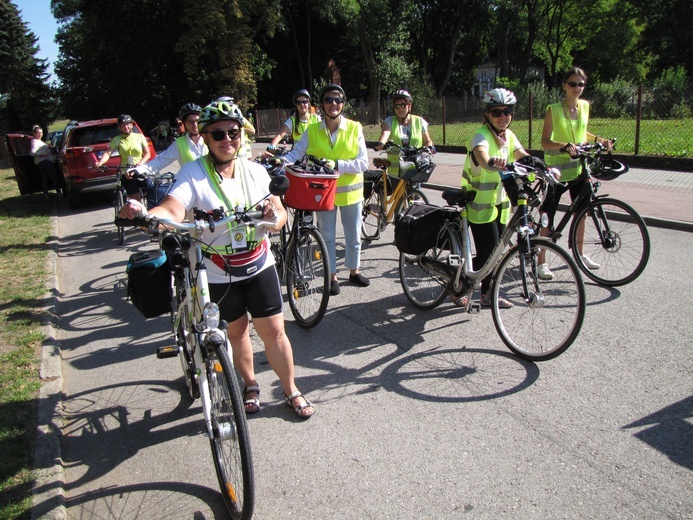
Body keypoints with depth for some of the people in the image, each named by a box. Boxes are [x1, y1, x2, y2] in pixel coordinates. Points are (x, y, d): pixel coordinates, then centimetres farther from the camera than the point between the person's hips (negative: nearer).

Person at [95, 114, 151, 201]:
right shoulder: (117, 139, 4)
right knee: (135, 199, -3)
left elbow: (147, 154, 0)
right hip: (127, 174, 0)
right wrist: (100, 162, -29)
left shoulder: (140, 137, 5)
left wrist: (141, 162, -20)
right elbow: (108, 153, -8)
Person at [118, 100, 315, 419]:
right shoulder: (192, 174, -14)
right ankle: (250, 386, 40)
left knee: (273, 331, 5)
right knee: (236, 330, 15)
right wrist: (142, 214, -52)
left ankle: (291, 391, 26)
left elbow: (281, 216, -1)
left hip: (259, 266, 2)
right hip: (218, 274, -1)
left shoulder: (255, 172, -3)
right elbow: (172, 212, -30)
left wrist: (274, 215, -25)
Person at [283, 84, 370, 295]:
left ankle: (354, 271, 35)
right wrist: (281, 160, -32)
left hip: (349, 191, 0)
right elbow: (296, 153, -11)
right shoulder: (312, 131, -3)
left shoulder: (355, 128, -6)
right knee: (327, 236, 10)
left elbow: (363, 163, -11)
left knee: (353, 236, 14)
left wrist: (337, 164, -25)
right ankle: (332, 276, 26)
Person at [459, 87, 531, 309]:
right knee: (487, 253, -8)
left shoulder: (508, 135, 6)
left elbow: (524, 157, -8)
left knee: (495, 252, 11)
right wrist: (493, 163, -64)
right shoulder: (482, 135, -18)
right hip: (480, 203, -7)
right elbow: (483, 157, -41)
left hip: (500, 202, 8)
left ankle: (487, 295, 26)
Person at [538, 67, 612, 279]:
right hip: (556, 169, -6)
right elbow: (545, 142, -14)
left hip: (578, 168, 6)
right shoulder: (553, 109, -10)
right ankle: (540, 262, 3)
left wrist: (599, 140, 5)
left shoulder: (585, 106, 6)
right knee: (547, 216, -5)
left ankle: (579, 254, 32)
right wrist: (565, 146, -30)